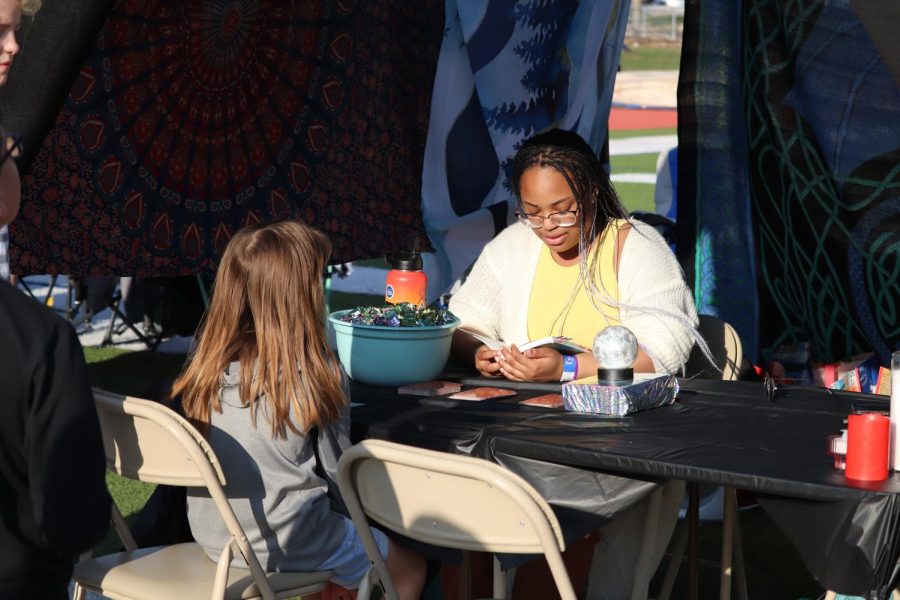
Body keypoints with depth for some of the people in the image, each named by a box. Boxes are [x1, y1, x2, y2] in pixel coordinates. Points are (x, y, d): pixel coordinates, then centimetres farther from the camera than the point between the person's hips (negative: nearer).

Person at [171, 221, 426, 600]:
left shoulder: (209, 366, -6)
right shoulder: (317, 374, -19)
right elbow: (338, 474, -8)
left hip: (210, 535, 6)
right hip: (283, 543, -6)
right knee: (410, 567, 18)